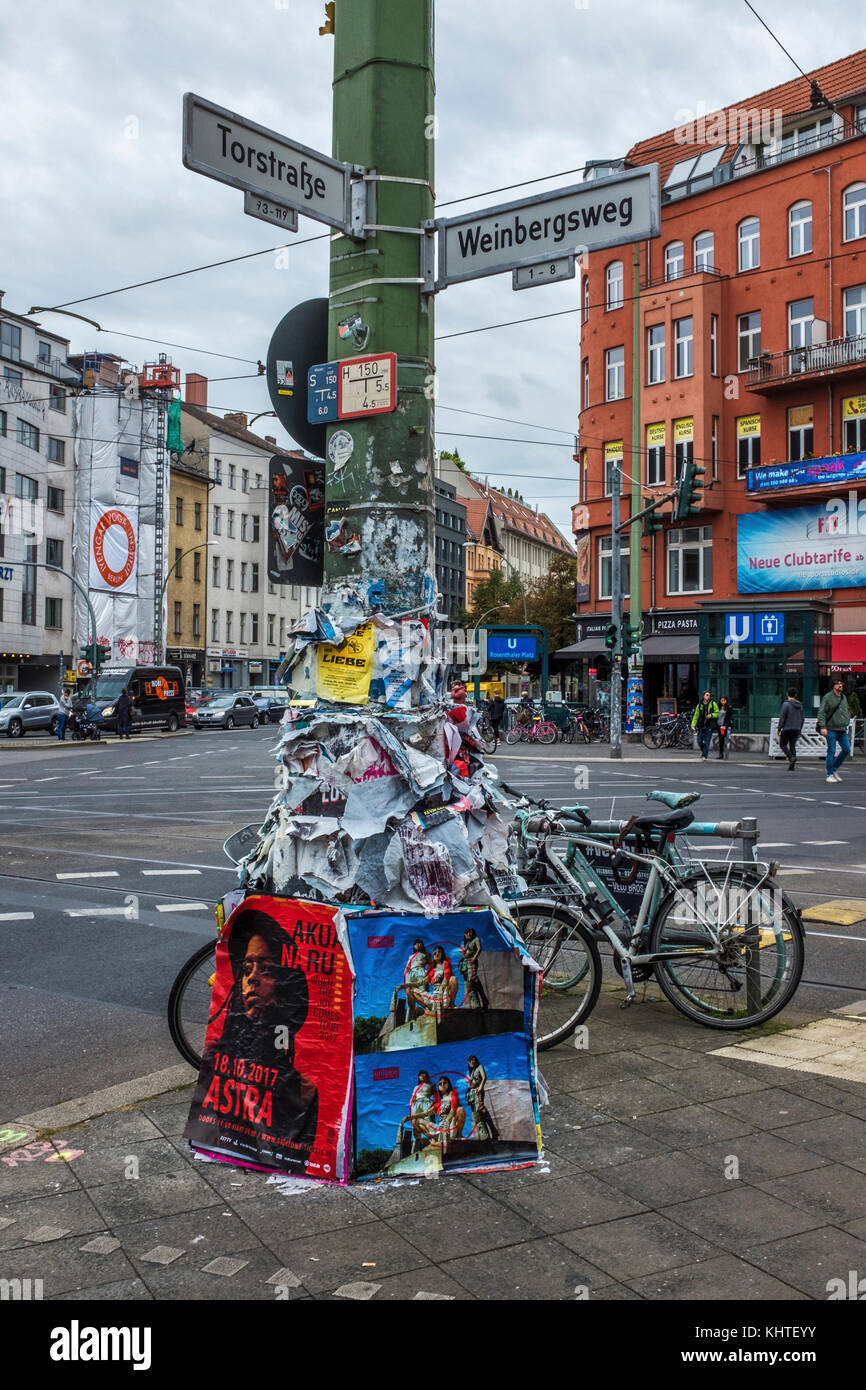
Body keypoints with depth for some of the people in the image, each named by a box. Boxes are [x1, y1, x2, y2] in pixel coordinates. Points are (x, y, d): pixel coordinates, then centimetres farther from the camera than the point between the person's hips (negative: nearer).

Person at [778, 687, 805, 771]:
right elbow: (802, 718, 12)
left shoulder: (786, 704, -11)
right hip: (796, 729, 5)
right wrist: (800, 729, 19)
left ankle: (791, 757, -16)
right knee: (793, 746, 8)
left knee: (783, 745, 9)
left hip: (787, 729, -5)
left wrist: (779, 729, -10)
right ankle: (791, 767, 3)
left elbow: (782, 717, -15)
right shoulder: (799, 705, 8)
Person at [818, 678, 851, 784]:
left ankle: (835, 768, 19)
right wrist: (822, 727, -19)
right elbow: (821, 712, -11)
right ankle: (830, 775, 5)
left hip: (843, 730, 6)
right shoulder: (827, 697, -7)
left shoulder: (844, 697, 13)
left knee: (847, 749, 0)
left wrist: (847, 722, 13)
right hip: (831, 729, -6)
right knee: (831, 752, -4)